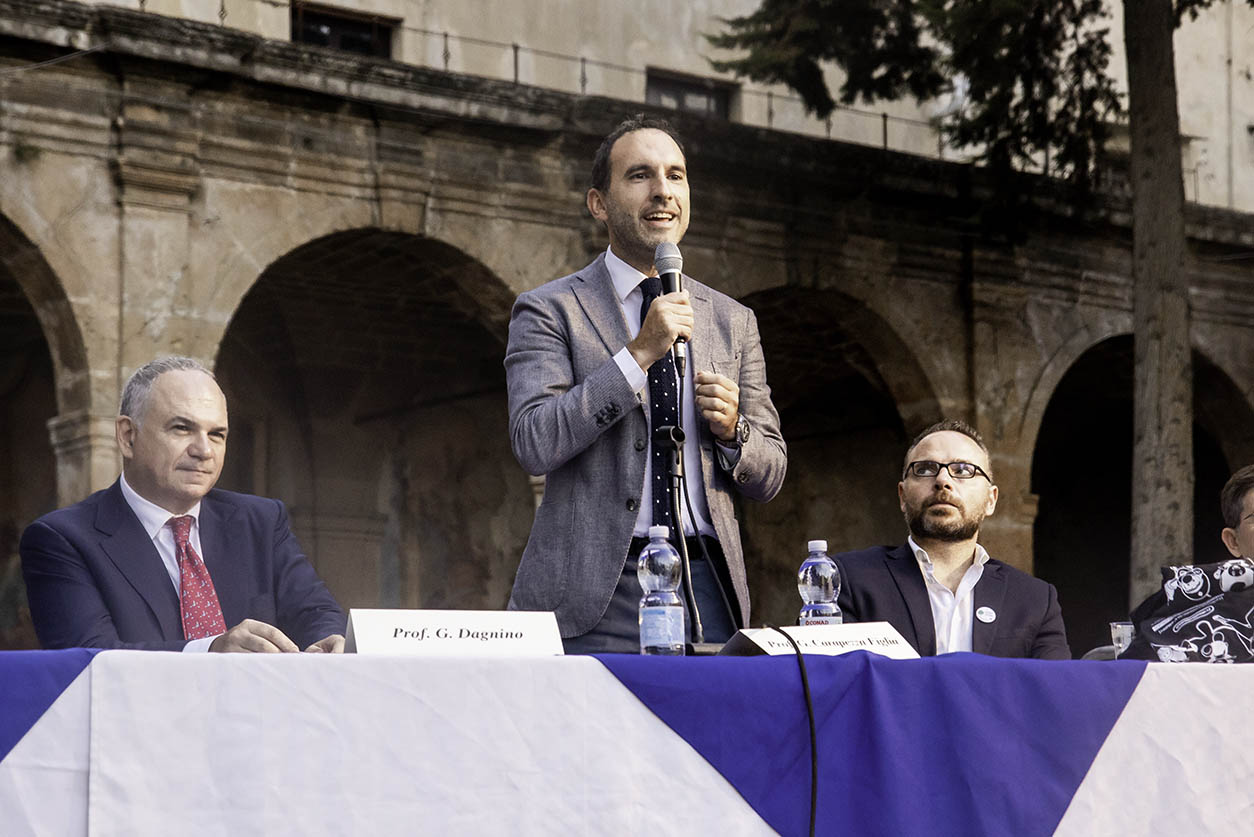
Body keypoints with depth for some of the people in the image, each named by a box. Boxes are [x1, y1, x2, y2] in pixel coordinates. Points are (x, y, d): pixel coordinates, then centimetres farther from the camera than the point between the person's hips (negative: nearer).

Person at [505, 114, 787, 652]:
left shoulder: (733, 322, 16)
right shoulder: (548, 310, 3)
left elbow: (769, 477, 18)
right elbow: (534, 444, -11)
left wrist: (732, 431, -5)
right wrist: (639, 354, -15)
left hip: (707, 593, 4)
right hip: (593, 596, -3)